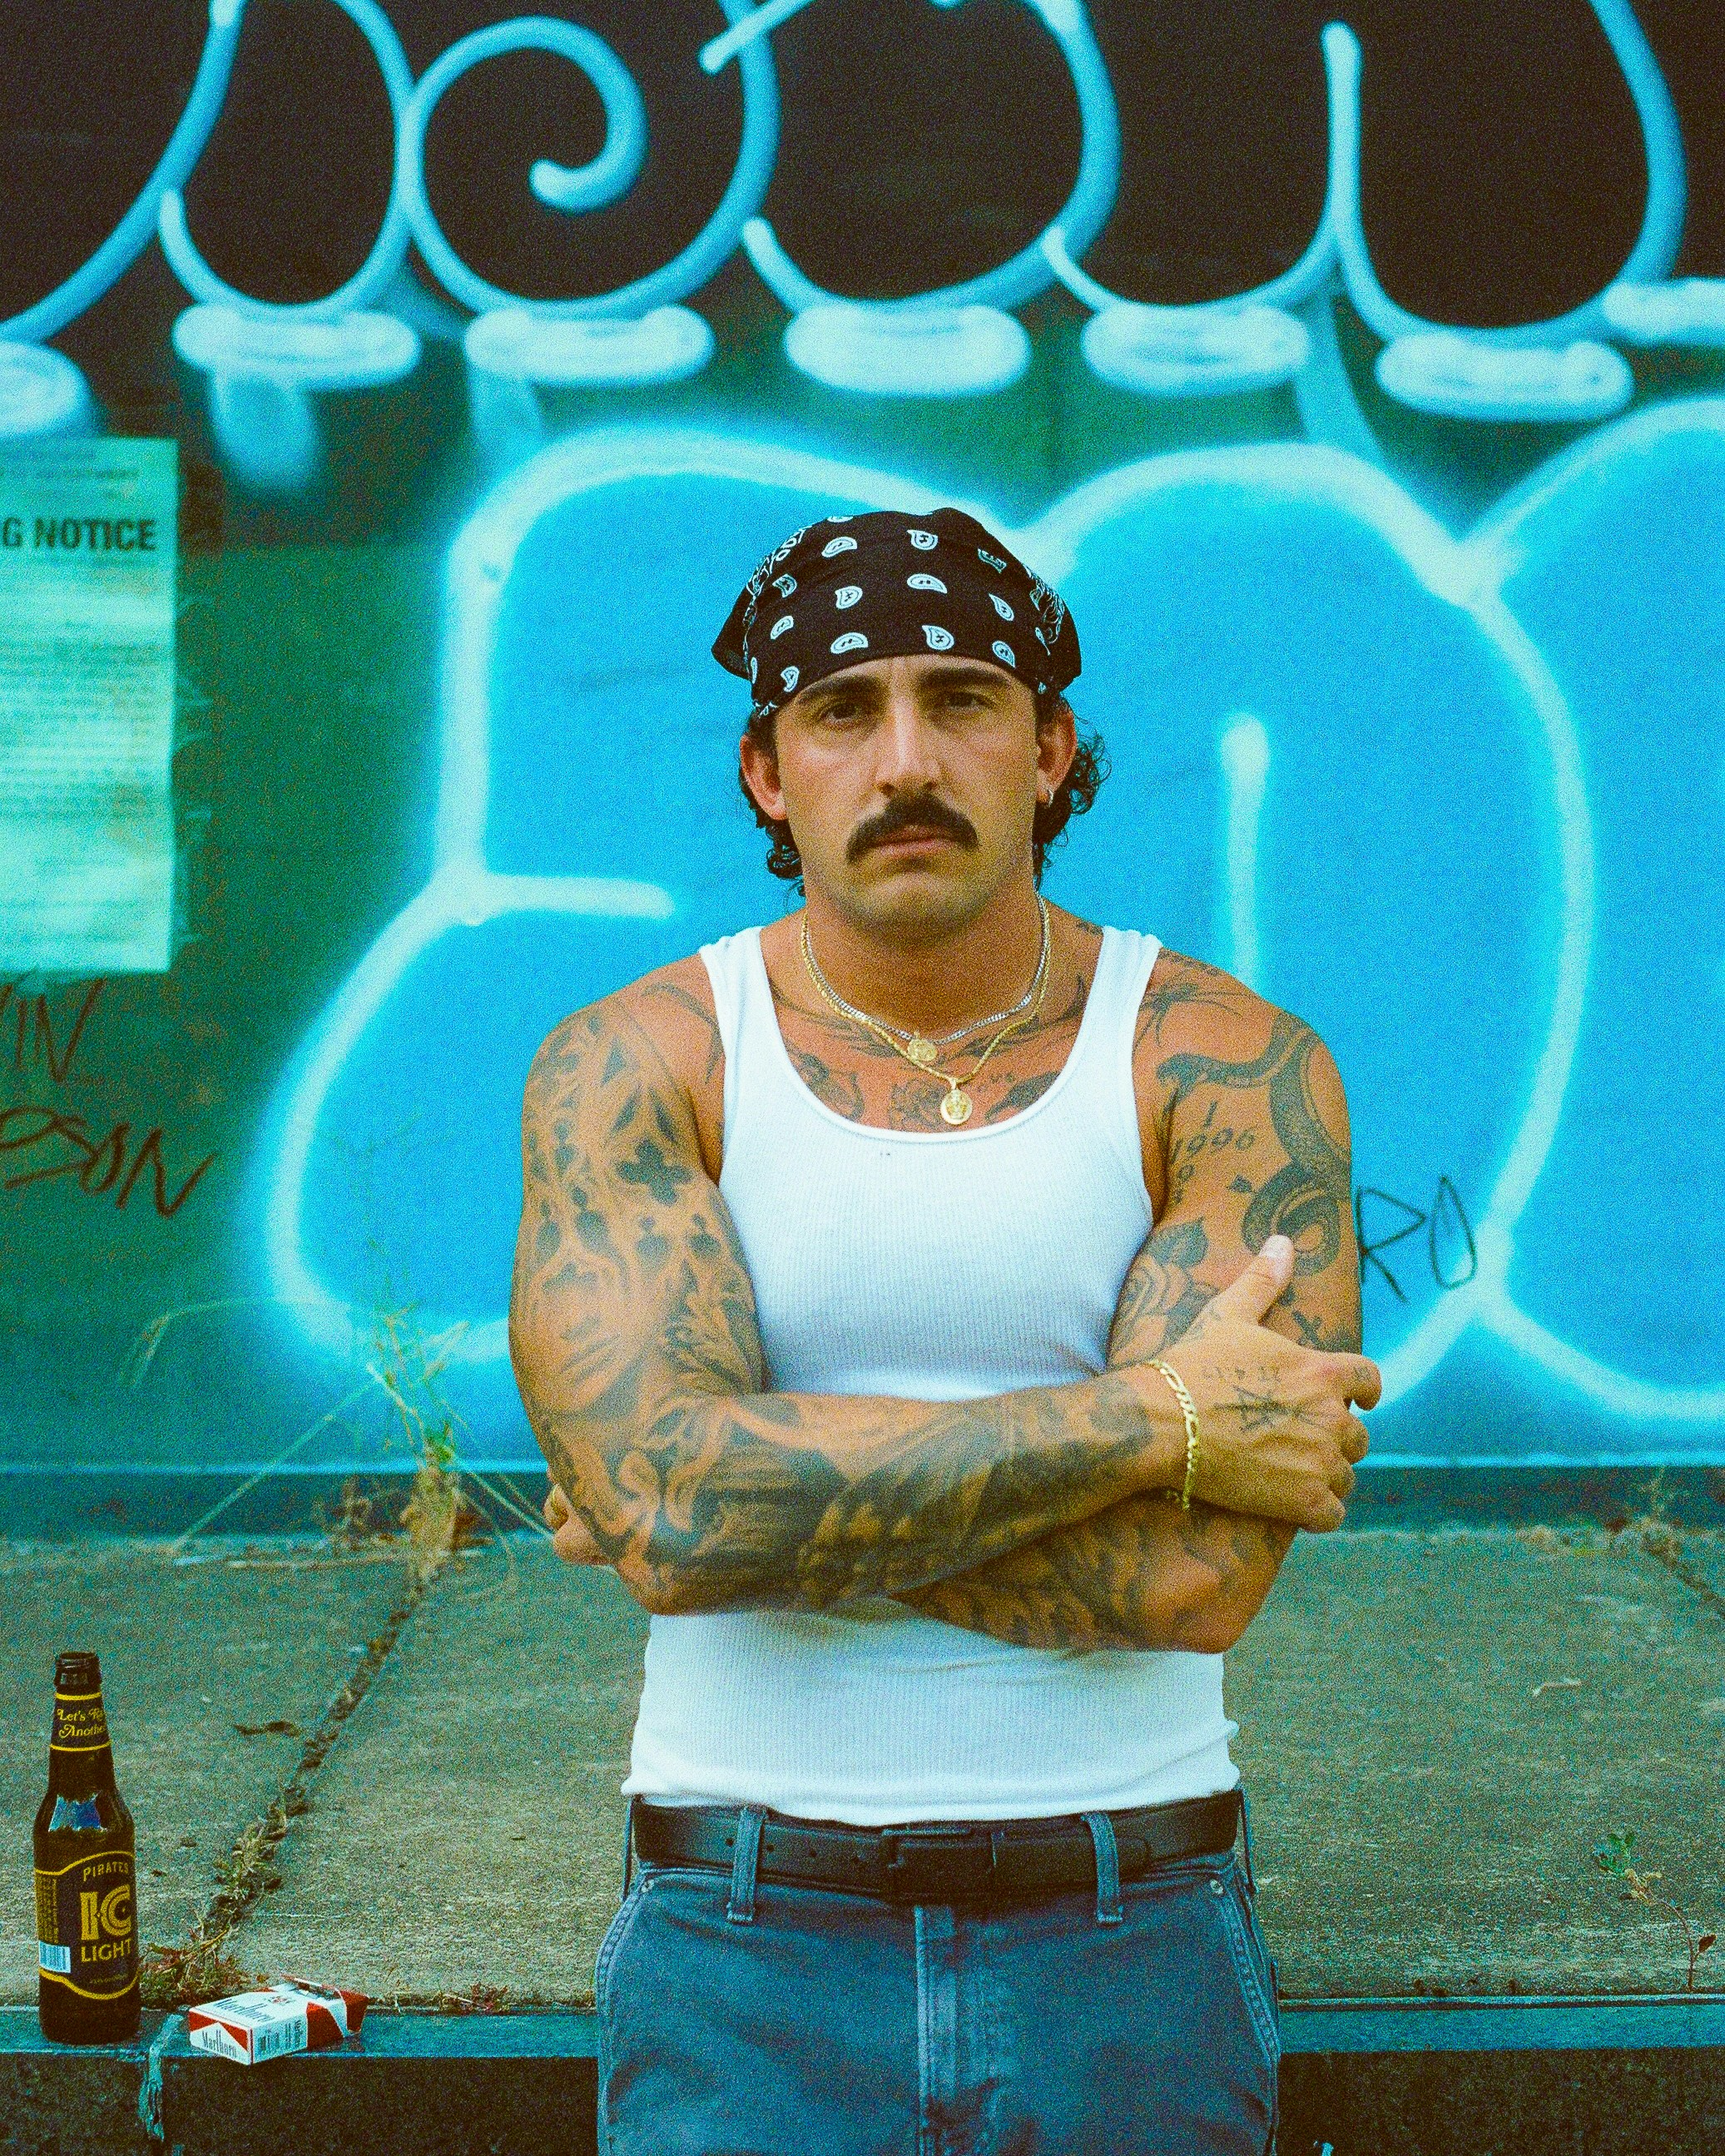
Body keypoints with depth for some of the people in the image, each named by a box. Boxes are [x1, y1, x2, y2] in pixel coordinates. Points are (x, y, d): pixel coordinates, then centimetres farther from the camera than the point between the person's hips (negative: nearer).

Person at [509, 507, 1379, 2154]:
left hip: (1129, 1964, 0)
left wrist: (787, 1495, -15)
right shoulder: (627, 1068, -5)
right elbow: (669, 1494, -19)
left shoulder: (1231, 1068, -7)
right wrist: (1158, 1419, -18)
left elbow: (1196, 1577, -17)